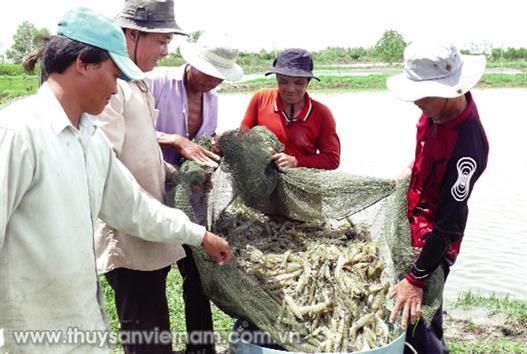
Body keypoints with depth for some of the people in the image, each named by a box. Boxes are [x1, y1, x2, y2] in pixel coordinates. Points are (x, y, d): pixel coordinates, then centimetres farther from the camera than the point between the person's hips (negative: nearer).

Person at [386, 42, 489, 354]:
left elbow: (451, 224, -28)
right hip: (413, 225, 8)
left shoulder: (467, 147, -33)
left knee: (414, 319, 0)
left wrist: (416, 280, -24)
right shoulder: (438, 109, -8)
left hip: (433, 243, -8)